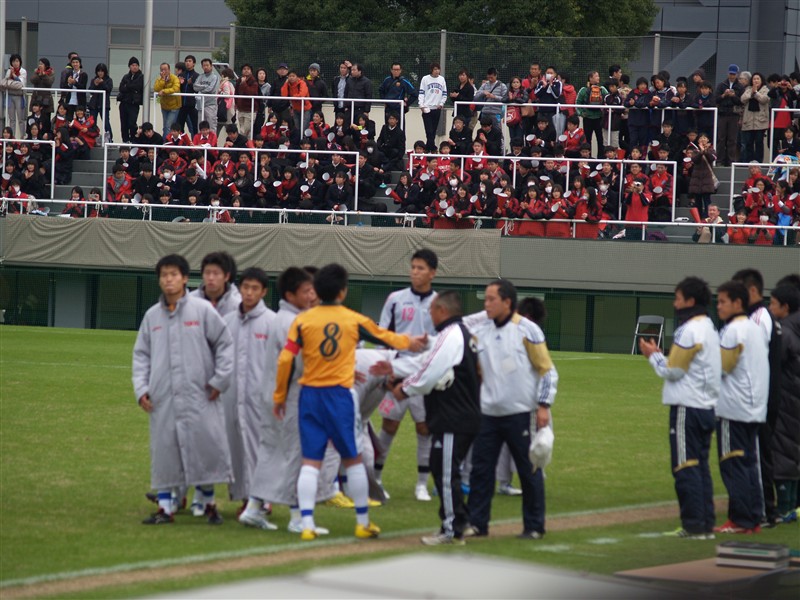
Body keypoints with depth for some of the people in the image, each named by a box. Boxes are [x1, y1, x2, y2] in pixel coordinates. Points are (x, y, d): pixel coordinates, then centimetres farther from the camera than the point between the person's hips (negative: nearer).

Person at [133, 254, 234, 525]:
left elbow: (225, 344, 2)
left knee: (205, 447, -1)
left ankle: (209, 503, 14)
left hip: (198, 396, -3)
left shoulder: (202, 310, -1)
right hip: (163, 399, 3)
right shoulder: (152, 316, 9)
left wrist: (219, 380, -3)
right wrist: (141, 388, 2)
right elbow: (141, 354, 13)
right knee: (164, 452, 2)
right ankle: (165, 507, 8)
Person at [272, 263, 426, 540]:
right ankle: (363, 523, 19)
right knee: (353, 459, 12)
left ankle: (307, 524, -7)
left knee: (310, 461, 2)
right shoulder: (354, 320, 1)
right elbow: (383, 336, 19)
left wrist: (279, 396, 6)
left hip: (310, 393, 1)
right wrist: (408, 342, 40)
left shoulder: (303, 321, -1)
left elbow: (285, 359, -5)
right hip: (340, 395, -1)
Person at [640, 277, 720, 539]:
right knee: (700, 466, 12)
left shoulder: (689, 331, -14)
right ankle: (706, 524, 12)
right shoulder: (709, 328, 16)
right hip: (706, 406, 9)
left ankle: (693, 525, -6)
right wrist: (659, 355, 13)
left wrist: (653, 356, 2)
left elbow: (673, 371, -13)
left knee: (685, 467, -5)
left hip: (687, 407, -9)